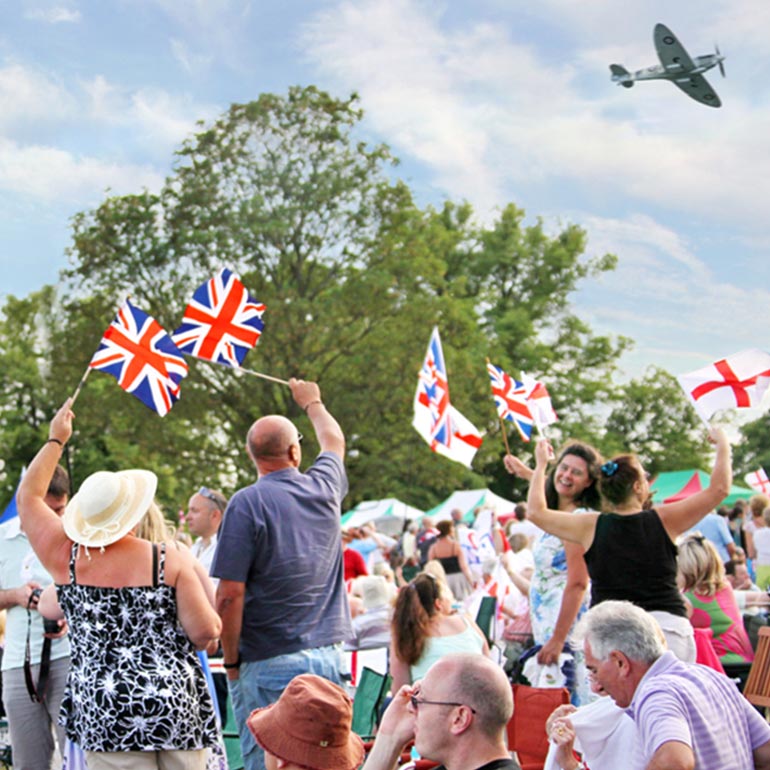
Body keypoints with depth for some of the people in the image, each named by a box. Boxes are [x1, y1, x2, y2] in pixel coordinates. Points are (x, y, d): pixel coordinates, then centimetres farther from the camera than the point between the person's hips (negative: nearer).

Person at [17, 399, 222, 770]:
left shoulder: (66, 558, 1)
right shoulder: (172, 561, -6)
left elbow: (28, 496, 17)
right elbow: (205, 633, -7)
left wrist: (55, 440, 27)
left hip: (104, 713, 1)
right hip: (177, 707, -1)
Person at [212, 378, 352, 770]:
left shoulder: (247, 503, -11)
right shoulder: (324, 488, 4)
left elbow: (230, 595, -14)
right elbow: (334, 441, 29)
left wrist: (231, 661, -2)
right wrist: (312, 403, 47)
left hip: (270, 664, -5)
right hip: (330, 655, 5)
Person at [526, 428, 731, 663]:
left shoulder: (592, 527, 1)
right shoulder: (663, 520, 0)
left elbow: (536, 512, 10)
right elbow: (719, 488, 6)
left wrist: (541, 465, 22)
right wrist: (722, 446, 20)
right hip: (667, 625, 0)